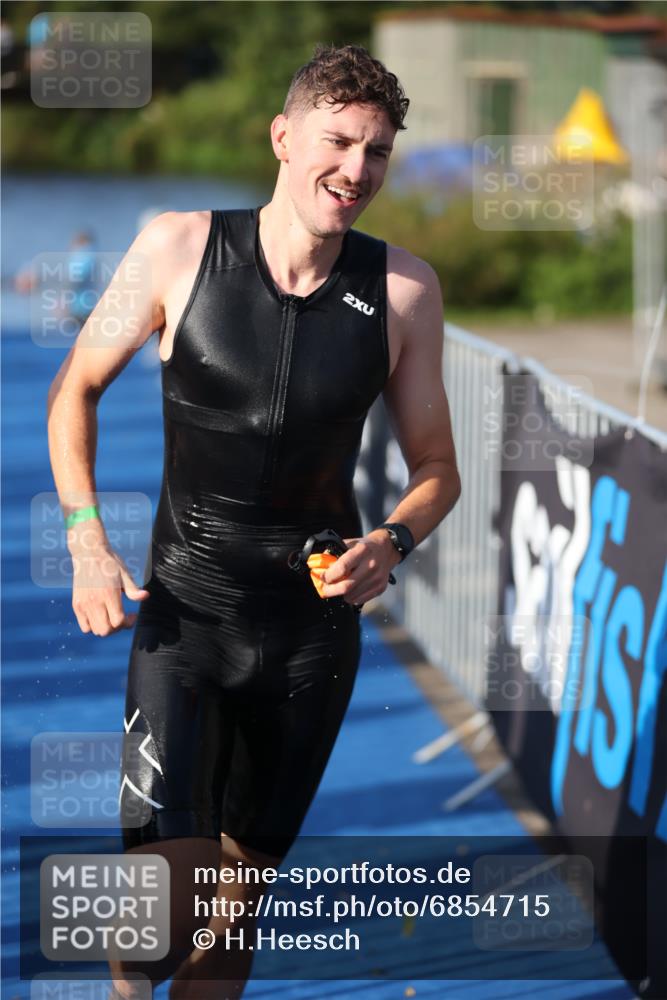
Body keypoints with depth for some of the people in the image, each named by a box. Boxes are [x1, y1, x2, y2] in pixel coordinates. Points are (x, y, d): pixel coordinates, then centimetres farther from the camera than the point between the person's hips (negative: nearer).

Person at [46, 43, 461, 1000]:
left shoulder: (403, 290, -5)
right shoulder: (180, 249, -9)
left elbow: (436, 468, 5)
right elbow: (76, 390, 4)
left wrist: (392, 543, -17)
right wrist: (88, 543, -7)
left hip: (317, 630, 2)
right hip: (185, 614, -2)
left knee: (242, 885, 14)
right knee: (167, 884, -15)